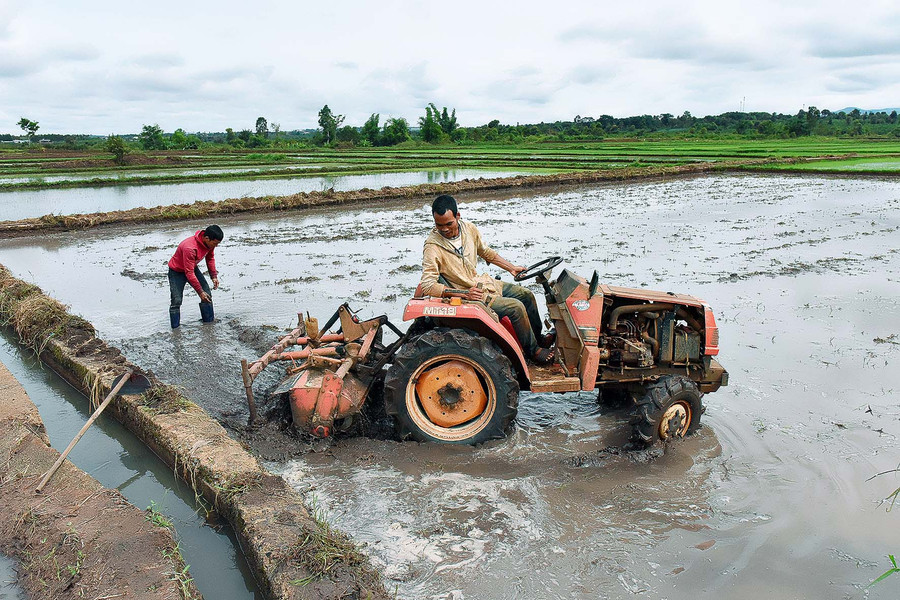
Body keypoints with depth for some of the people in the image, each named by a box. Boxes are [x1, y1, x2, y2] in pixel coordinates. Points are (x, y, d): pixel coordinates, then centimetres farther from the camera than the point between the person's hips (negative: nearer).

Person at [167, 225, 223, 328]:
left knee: (207, 295, -1)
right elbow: (189, 274, -34)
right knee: (176, 301, -12)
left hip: (193, 267, 7)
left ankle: (209, 322, 9)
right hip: (177, 271, -7)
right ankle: (175, 330, -4)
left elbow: (210, 258, 5)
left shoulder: (209, 243, -17)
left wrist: (214, 276, -3)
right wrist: (200, 292, -30)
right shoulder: (190, 248, -39)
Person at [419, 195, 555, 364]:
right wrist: (465, 293, -32)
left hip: (483, 282, 8)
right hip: (471, 296, -8)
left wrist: (512, 267, 12)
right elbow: (427, 286, -29)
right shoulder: (433, 247, -24)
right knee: (516, 307, -19)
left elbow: (487, 252, 15)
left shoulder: (469, 229, -5)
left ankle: (538, 338, 32)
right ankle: (532, 350, 2)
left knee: (526, 295, 12)